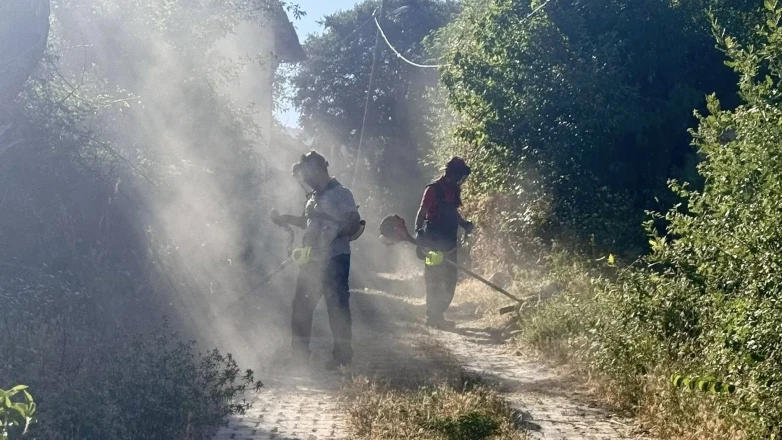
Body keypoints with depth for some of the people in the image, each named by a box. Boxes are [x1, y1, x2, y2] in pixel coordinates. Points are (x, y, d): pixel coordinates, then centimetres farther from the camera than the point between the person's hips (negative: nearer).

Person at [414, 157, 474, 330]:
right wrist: (418, 231, -27)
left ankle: (438, 315, 18)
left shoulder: (454, 190, 12)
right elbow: (422, 212, -14)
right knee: (434, 280, -5)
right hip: (434, 242, -8)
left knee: (450, 280, 9)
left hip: (449, 242, 8)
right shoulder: (433, 189, -11)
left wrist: (464, 224, 11)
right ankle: (433, 317, 0)